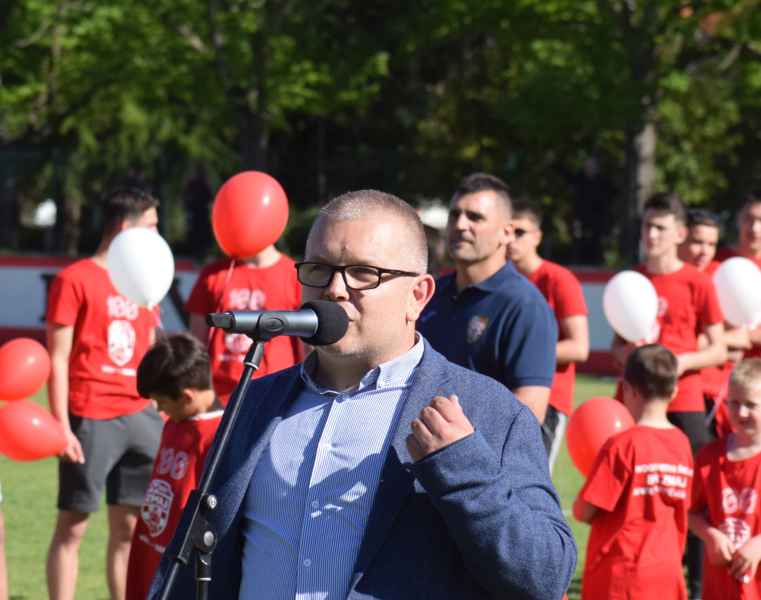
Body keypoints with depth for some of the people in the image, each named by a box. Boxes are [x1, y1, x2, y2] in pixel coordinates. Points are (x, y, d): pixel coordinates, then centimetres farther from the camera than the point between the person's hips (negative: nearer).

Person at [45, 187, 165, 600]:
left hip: (140, 417, 7)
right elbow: (58, 358, -7)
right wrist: (61, 426, -13)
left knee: (129, 527, 6)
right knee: (72, 525, -2)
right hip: (90, 420, -6)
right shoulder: (75, 280, -4)